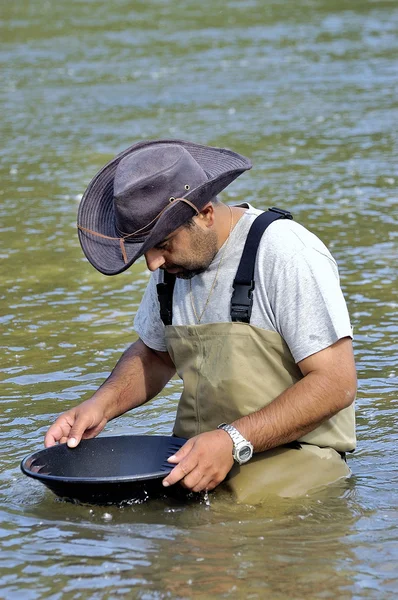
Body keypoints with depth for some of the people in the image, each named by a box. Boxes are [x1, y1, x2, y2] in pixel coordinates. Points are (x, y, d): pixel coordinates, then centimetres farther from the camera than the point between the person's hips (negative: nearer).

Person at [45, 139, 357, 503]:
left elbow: (337, 383, -17)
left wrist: (234, 442, -25)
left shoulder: (287, 253, -14)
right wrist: (102, 405, 6)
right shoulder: (175, 260, 9)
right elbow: (154, 354, 27)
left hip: (293, 456, -6)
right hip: (196, 455, 6)